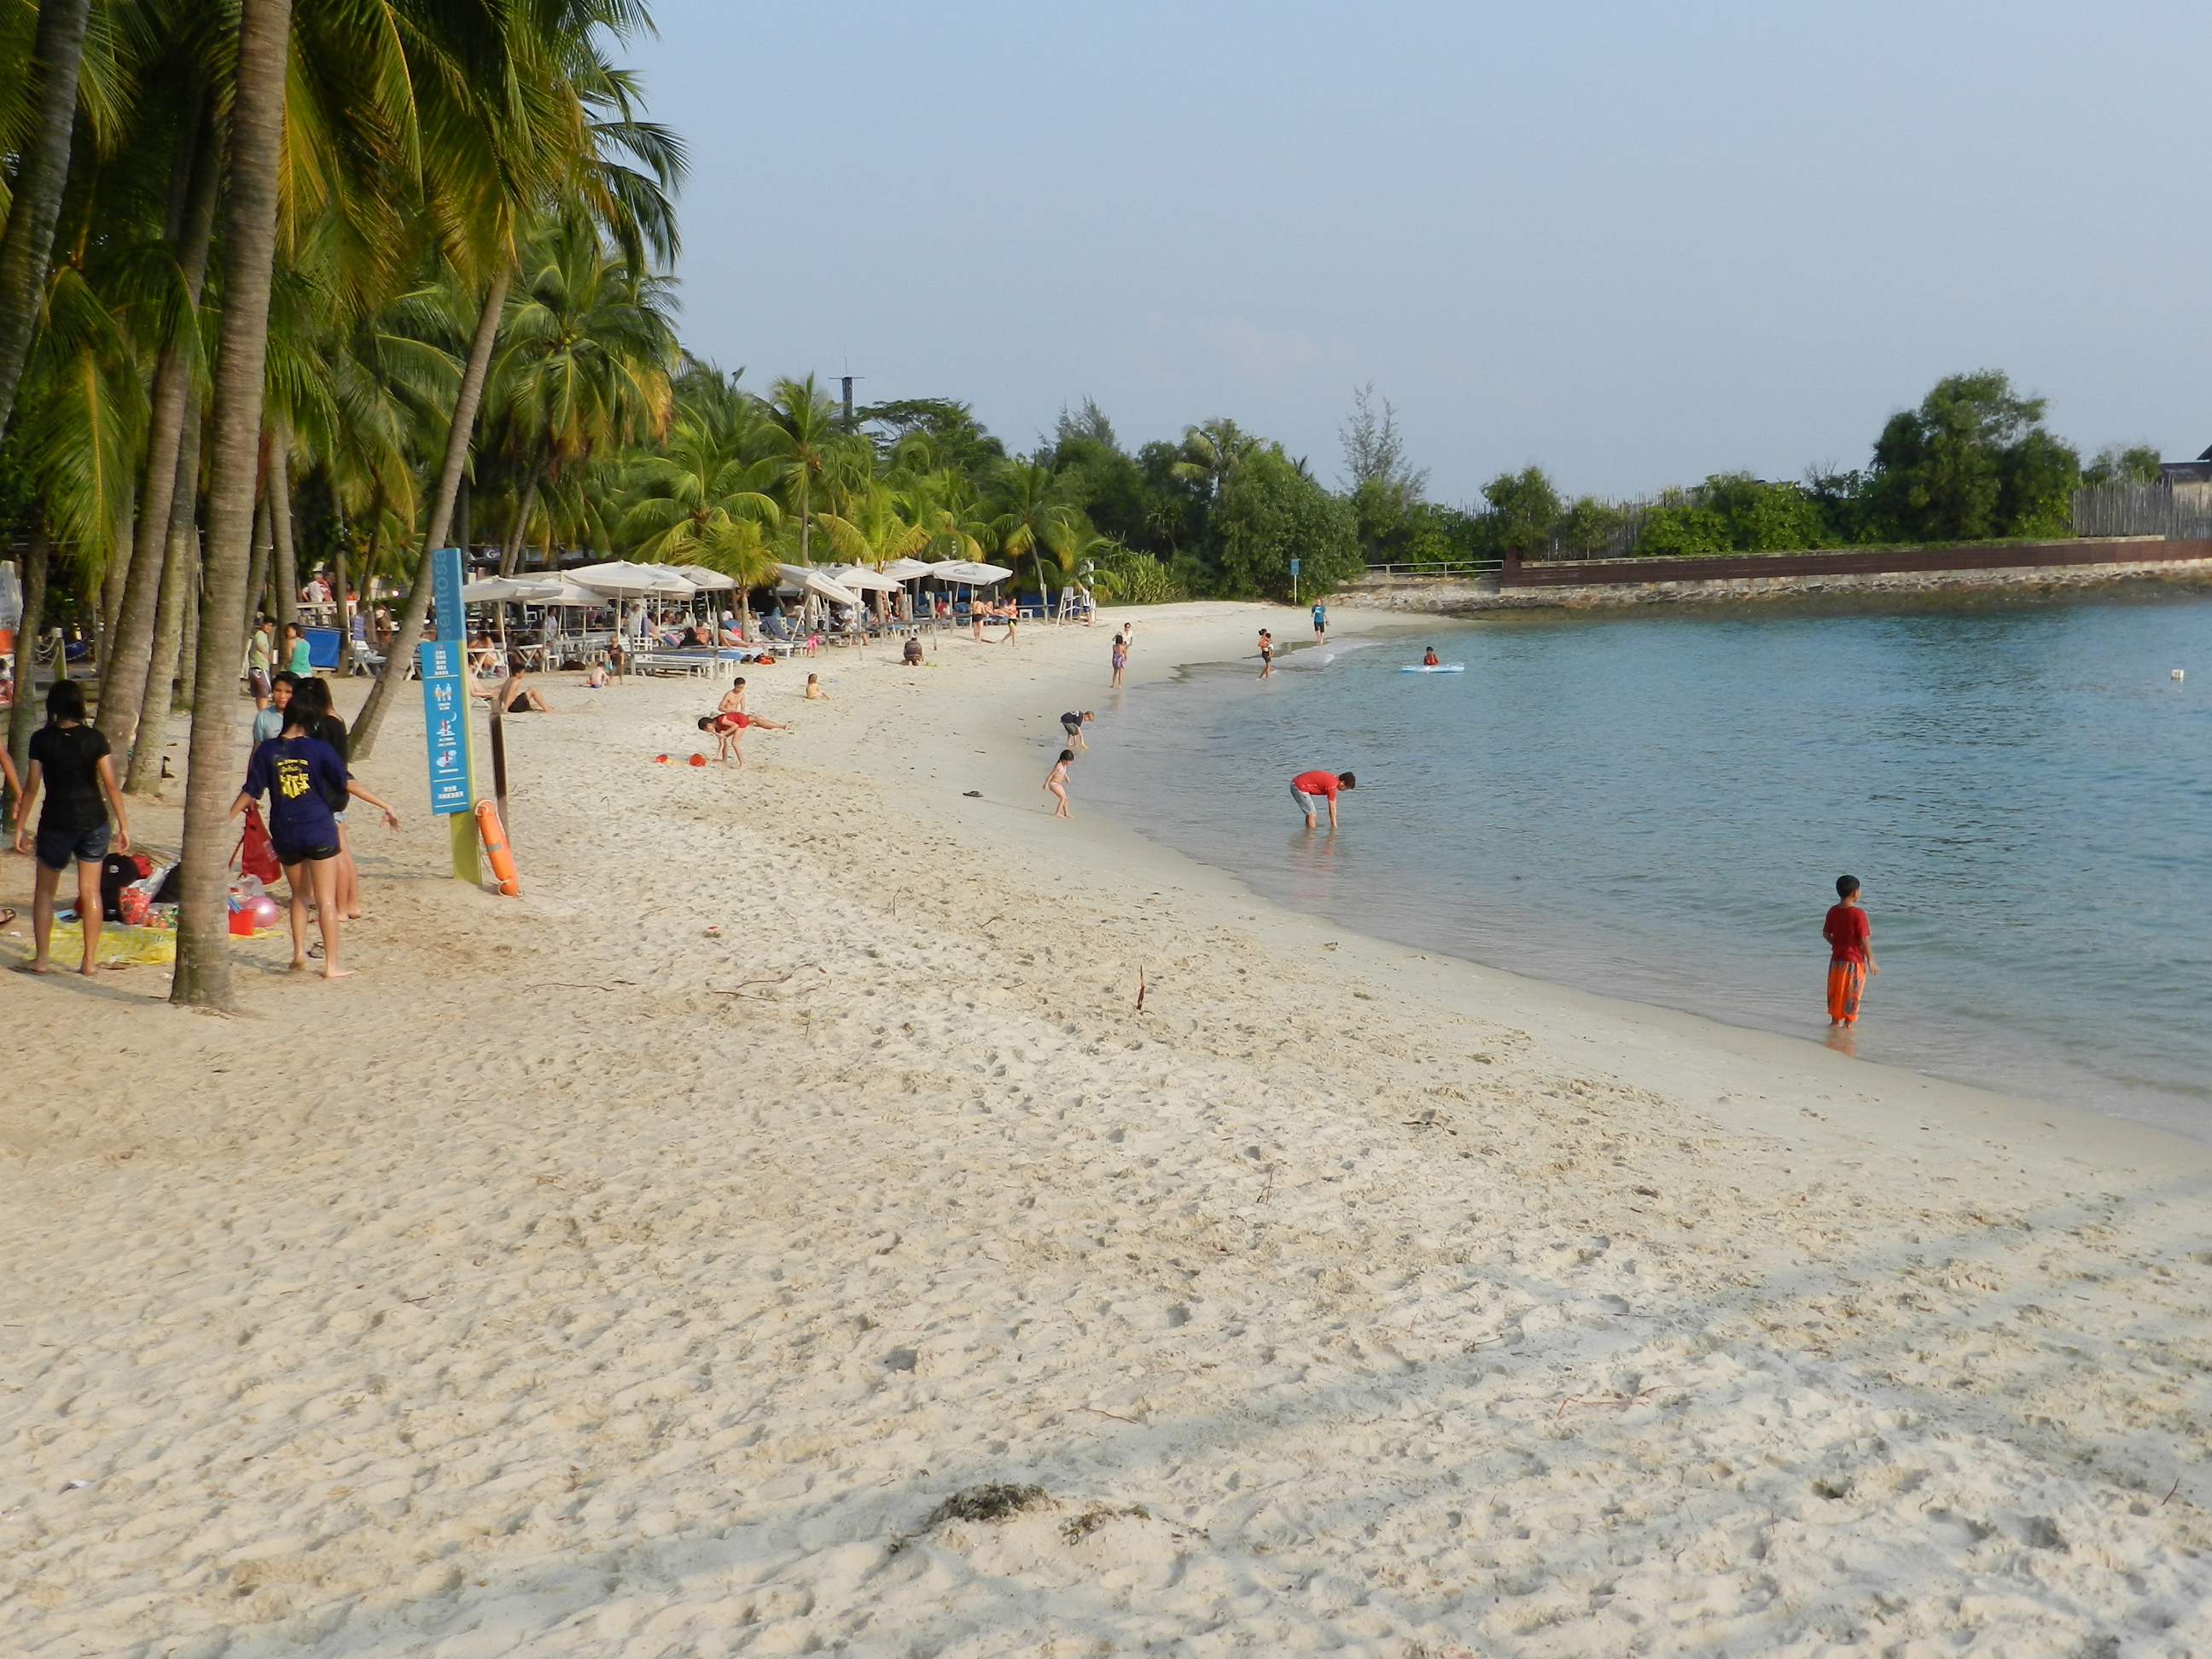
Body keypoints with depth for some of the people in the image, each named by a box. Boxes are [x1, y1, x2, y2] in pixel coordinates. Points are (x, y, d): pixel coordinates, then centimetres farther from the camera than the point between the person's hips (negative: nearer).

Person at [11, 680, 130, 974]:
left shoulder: (41, 739, -7)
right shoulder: (94, 738, -5)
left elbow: (31, 787, -5)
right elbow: (111, 785, -6)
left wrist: (20, 826, 4)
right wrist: (123, 826, 0)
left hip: (56, 823, -1)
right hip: (94, 822, 1)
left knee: (44, 890, 14)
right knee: (90, 892, 8)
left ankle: (42, 958, 15)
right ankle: (89, 961, 9)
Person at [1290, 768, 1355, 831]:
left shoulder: (1334, 779, 8)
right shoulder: (1332, 785, -21)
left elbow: (1334, 805, 13)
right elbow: (1332, 809, -14)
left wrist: (1334, 825, 15)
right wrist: (1334, 826, -6)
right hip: (1299, 787, -10)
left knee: (1311, 812, 20)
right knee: (1312, 814, -9)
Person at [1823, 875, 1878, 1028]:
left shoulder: (1833, 911, -1)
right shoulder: (1858, 914, -17)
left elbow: (1826, 934, 6)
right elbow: (1864, 939, -16)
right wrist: (1871, 960, -8)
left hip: (1837, 958, 5)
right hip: (1854, 959, -5)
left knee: (1835, 991, 15)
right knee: (1851, 993, 6)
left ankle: (1835, 1021, 22)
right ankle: (1848, 1023, 10)